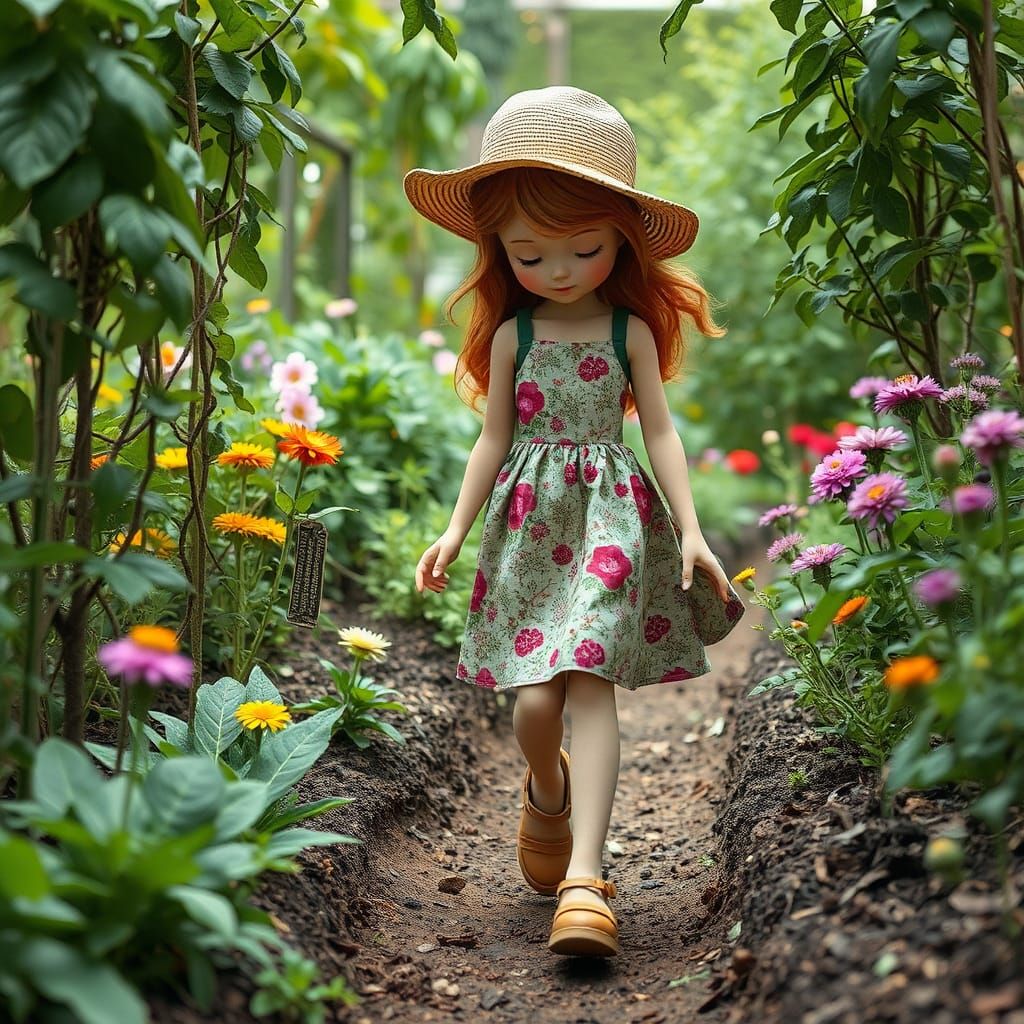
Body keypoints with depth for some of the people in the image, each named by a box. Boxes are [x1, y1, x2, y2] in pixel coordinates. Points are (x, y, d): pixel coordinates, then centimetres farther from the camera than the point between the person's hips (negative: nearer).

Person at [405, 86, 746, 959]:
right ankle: (547, 789, 31)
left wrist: (691, 530, -5)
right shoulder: (512, 333, 5)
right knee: (534, 700, -5)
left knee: (589, 683, -13)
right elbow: (495, 437, 9)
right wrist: (457, 529, 5)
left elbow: (660, 431, 2)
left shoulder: (632, 330, 1)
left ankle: (584, 876, -16)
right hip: (529, 518, 2)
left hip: (613, 516, -1)